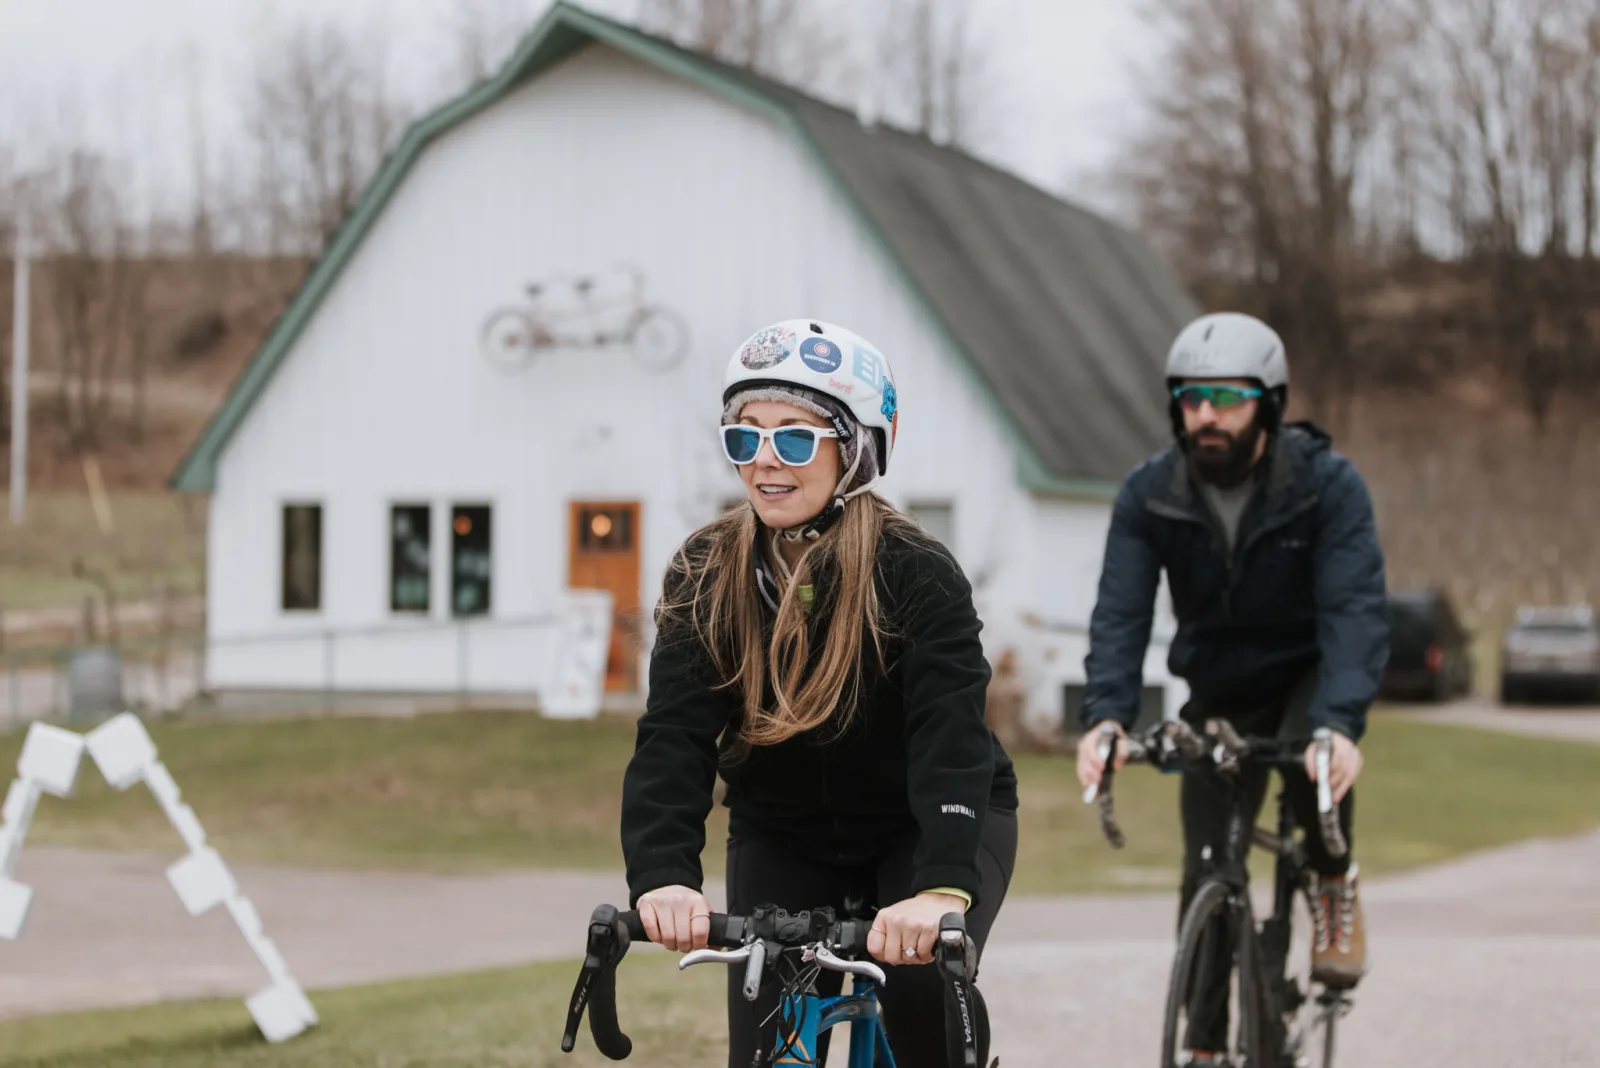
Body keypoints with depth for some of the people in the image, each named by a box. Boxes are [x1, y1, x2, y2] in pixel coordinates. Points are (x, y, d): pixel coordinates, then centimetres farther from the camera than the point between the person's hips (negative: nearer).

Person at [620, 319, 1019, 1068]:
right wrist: (662, 877, -41)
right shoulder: (704, 577, -13)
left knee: (924, 981, -29)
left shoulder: (915, 575, -22)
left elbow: (951, 734, -35)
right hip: (782, 836, 3)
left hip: (925, 829, -3)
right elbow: (673, 735, -23)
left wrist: (941, 889, -51)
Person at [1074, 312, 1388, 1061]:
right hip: (1220, 694, 3)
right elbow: (1120, 613, -22)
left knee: (1314, 761, -35)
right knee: (1206, 875, -4)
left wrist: (1340, 724, -47)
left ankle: (1334, 880, -4)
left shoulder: (1328, 485, -23)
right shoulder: (1148, 495, -15)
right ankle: (1205, 1044, 10)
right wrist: (1105, 717, -41)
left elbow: (1355, 610, -32)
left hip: (1310, 675, -3)